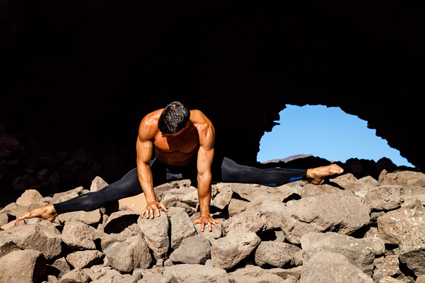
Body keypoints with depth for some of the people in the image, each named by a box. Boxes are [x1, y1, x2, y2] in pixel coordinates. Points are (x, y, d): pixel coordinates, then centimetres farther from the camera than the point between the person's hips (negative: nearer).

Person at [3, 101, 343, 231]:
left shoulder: (204, 127, -36)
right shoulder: (149, 123, -32)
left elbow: (204, 174, -32)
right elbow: (142, 165, -21)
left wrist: (205, 213, -27)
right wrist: (151, 199, -28)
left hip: (195, 164, -1)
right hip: (160, 167, 1)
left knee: (251, 174, -8)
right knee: (110, 192, -11)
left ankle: (308, 174, 5)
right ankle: (52, 210, -6)